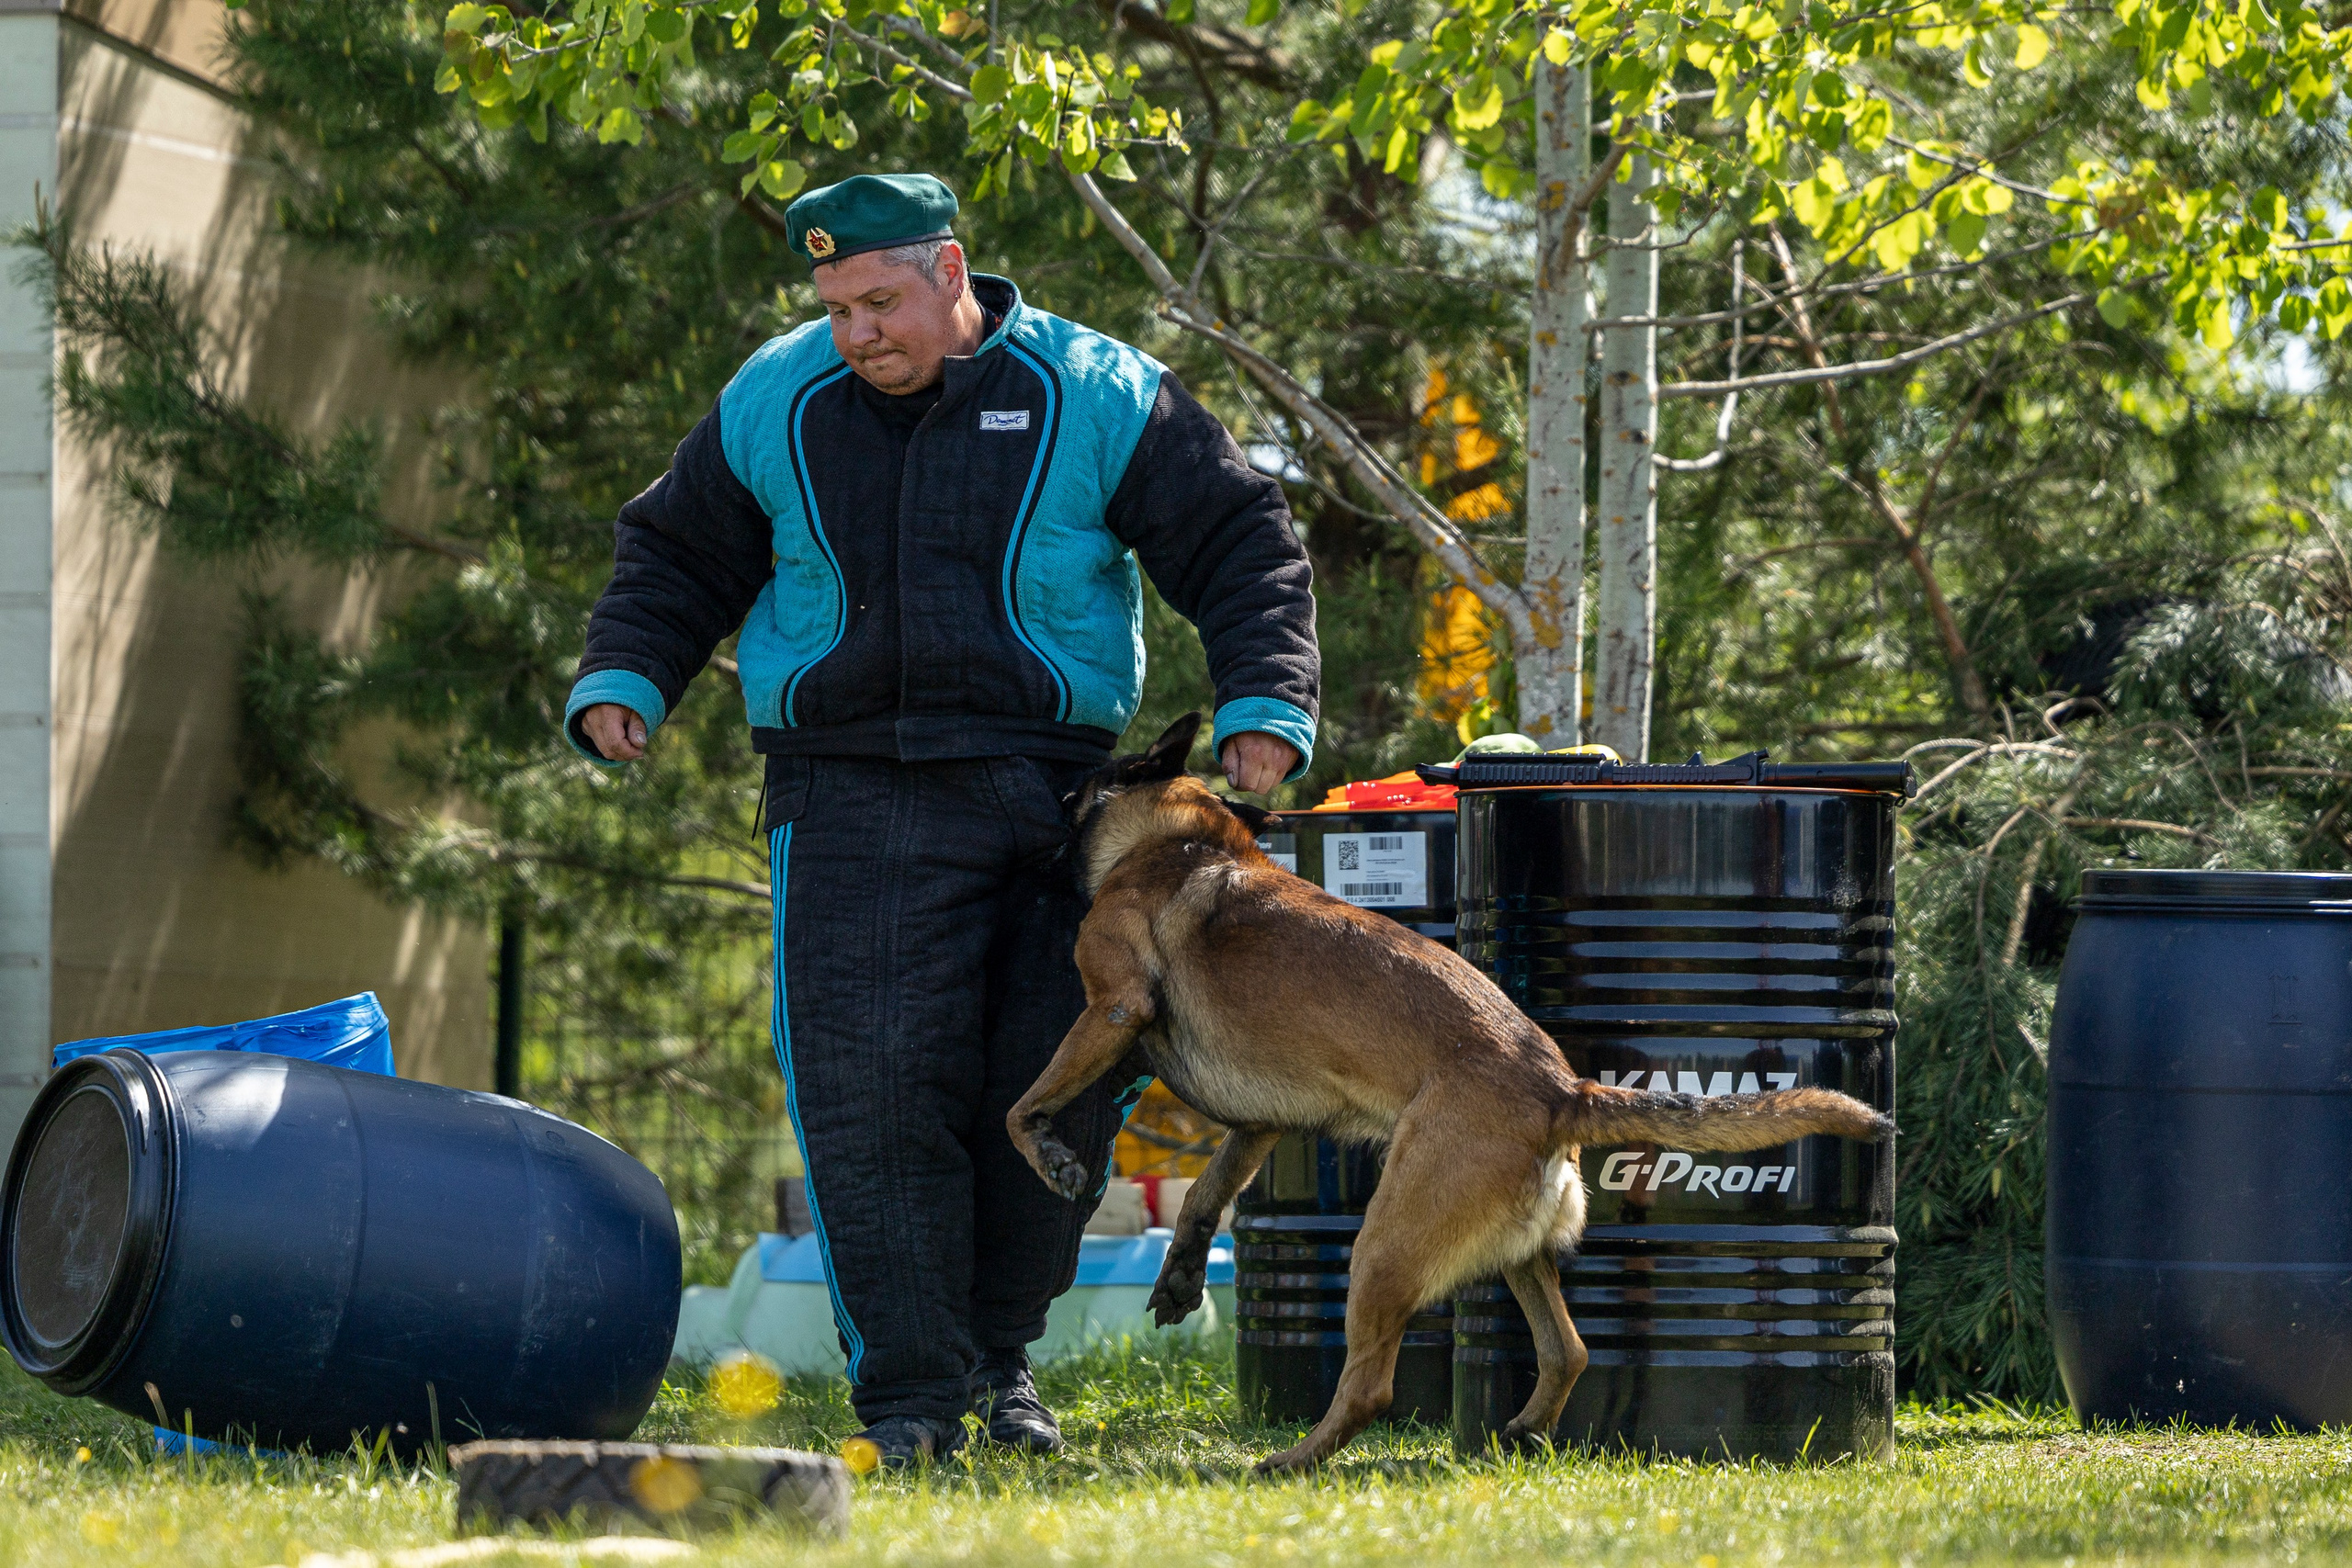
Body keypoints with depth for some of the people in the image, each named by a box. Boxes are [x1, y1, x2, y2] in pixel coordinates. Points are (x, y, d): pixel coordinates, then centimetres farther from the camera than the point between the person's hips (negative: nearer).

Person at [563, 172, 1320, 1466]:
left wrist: (1262, 708, -6)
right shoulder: (775, 405, 8)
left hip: (1054, 797, 0)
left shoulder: (1092, 399, 1)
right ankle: (912, 1392, -6)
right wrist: (623, 681, 4)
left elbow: (1241, 546, 5)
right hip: (858, 799, 0)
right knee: (875, 1091, -11)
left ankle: (995, 1350, 21)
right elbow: (677, 556, 20)